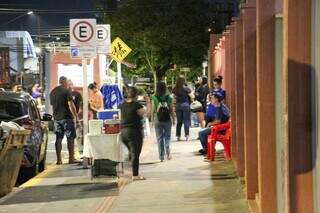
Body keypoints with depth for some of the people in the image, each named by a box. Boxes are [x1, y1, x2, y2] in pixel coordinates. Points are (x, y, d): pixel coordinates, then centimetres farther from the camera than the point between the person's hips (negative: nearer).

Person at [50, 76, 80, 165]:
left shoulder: (52, 92, 13)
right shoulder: (67, 91, -9)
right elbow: (71, 104, -14)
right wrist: (76, 116, -10)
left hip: (57, 118, 6)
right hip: (67, 117, -6)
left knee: (58, 138, 6)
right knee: (70, 138, 0)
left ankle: (59, 159, 5)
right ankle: (71, 158, -1)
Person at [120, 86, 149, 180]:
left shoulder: (123, 105, 5)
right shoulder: (136, 105, -14)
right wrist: (148, 103, -3)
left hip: (124, 131, 7)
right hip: (135, 131, -7)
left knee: (131, 152, 21)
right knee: (135, 154, 0)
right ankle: (135, 175, 2)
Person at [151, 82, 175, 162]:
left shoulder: (154, 98, -7)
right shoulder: (169, 97, -6)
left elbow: (153, 109, -3)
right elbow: (171, 110, -1)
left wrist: (152, 118, 10)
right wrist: (173, 119, 9)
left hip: (158, 120, 0)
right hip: (167, 119, 0)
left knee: (159, 138, 8)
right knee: (167, 136, 15)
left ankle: (161, 157, 8)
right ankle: (168, 151, -8)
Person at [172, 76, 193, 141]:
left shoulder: (175, 89, 1)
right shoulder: (186, 88, -9)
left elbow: (174, 97, 5)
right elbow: (191, 96, -7)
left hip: (178, 105, 3)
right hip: (185, 104, -3)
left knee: (179, 121, 10)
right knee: (186, 121, 2)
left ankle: (178, 136, 9)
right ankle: (186, 135, -2)